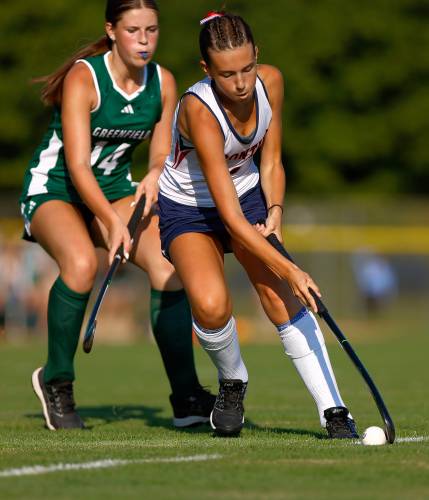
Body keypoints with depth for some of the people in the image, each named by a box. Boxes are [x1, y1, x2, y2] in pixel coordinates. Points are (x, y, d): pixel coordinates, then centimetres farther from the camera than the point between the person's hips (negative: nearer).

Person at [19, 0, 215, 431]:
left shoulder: (163, 83, -2)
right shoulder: (83, 78, -20)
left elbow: (161, 156, 7)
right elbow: (77, 165, -27)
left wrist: (155, 176, -18)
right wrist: (112, 222, -40)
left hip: (116, 190, 5)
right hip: (53, 189, -5)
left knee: (168, 263, -20)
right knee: (82, 262, -35)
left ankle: (187, 398, -17)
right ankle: (56, 382, -14)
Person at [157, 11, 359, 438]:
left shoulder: (270, 82, -16)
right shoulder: (198, 109, -33)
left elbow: (270, 161, 1)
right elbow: (230, 215, -34)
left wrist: (275, 211, -17)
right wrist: (289, 268, -37)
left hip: (248, 194, 4)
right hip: (188, 208, -4)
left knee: (280, 296, -17)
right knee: (211, 305, -28)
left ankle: (334, 412, -17)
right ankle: (232, 383, 3)